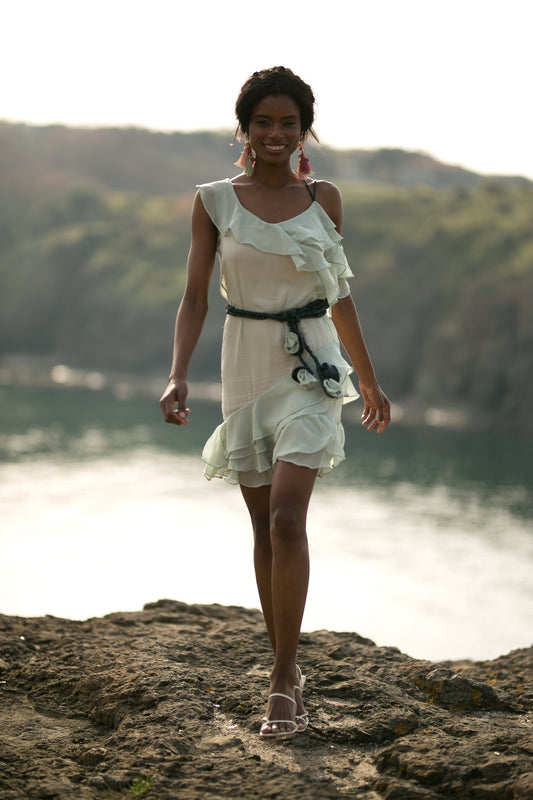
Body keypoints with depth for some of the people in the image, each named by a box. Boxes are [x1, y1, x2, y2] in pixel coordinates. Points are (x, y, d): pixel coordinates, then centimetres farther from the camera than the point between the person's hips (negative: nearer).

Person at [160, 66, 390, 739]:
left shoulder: (324, 199, 4)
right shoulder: (214, 202, 2)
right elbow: (195, 297, -1)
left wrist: (369, 381, 19)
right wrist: (177, 376, -16)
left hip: (310, 367, -1)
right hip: (246, 364, 1)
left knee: (287, 517, -16)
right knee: (264, 527, 8)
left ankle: (282, 679, -9)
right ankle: (286, 669, 22)